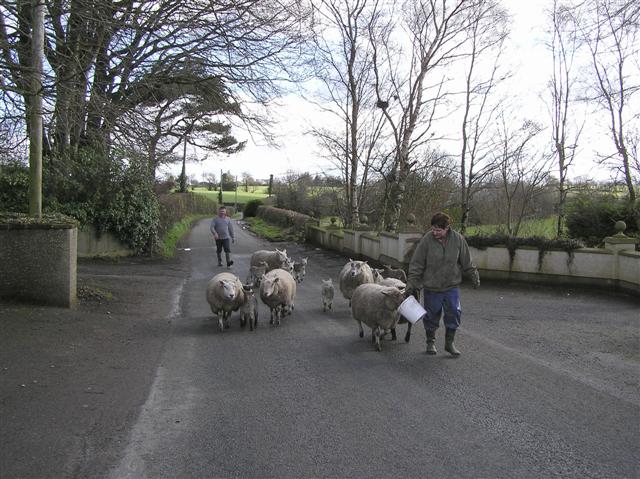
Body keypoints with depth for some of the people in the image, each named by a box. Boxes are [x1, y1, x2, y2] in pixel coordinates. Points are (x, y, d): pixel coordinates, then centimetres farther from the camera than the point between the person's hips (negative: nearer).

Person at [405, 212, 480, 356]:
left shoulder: (458, 239, -7)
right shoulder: (426, 240, -13)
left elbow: (467, 262, 6)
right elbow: (416, 264, -8)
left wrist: (474, 277, 11)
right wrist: (411, 285, -10)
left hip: (451, 286, 1)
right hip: (431, 287, -1)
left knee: (454, 313, -3)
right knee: (431, 315, 8)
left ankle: (449, 343, 16)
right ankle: (430, 342, 28)